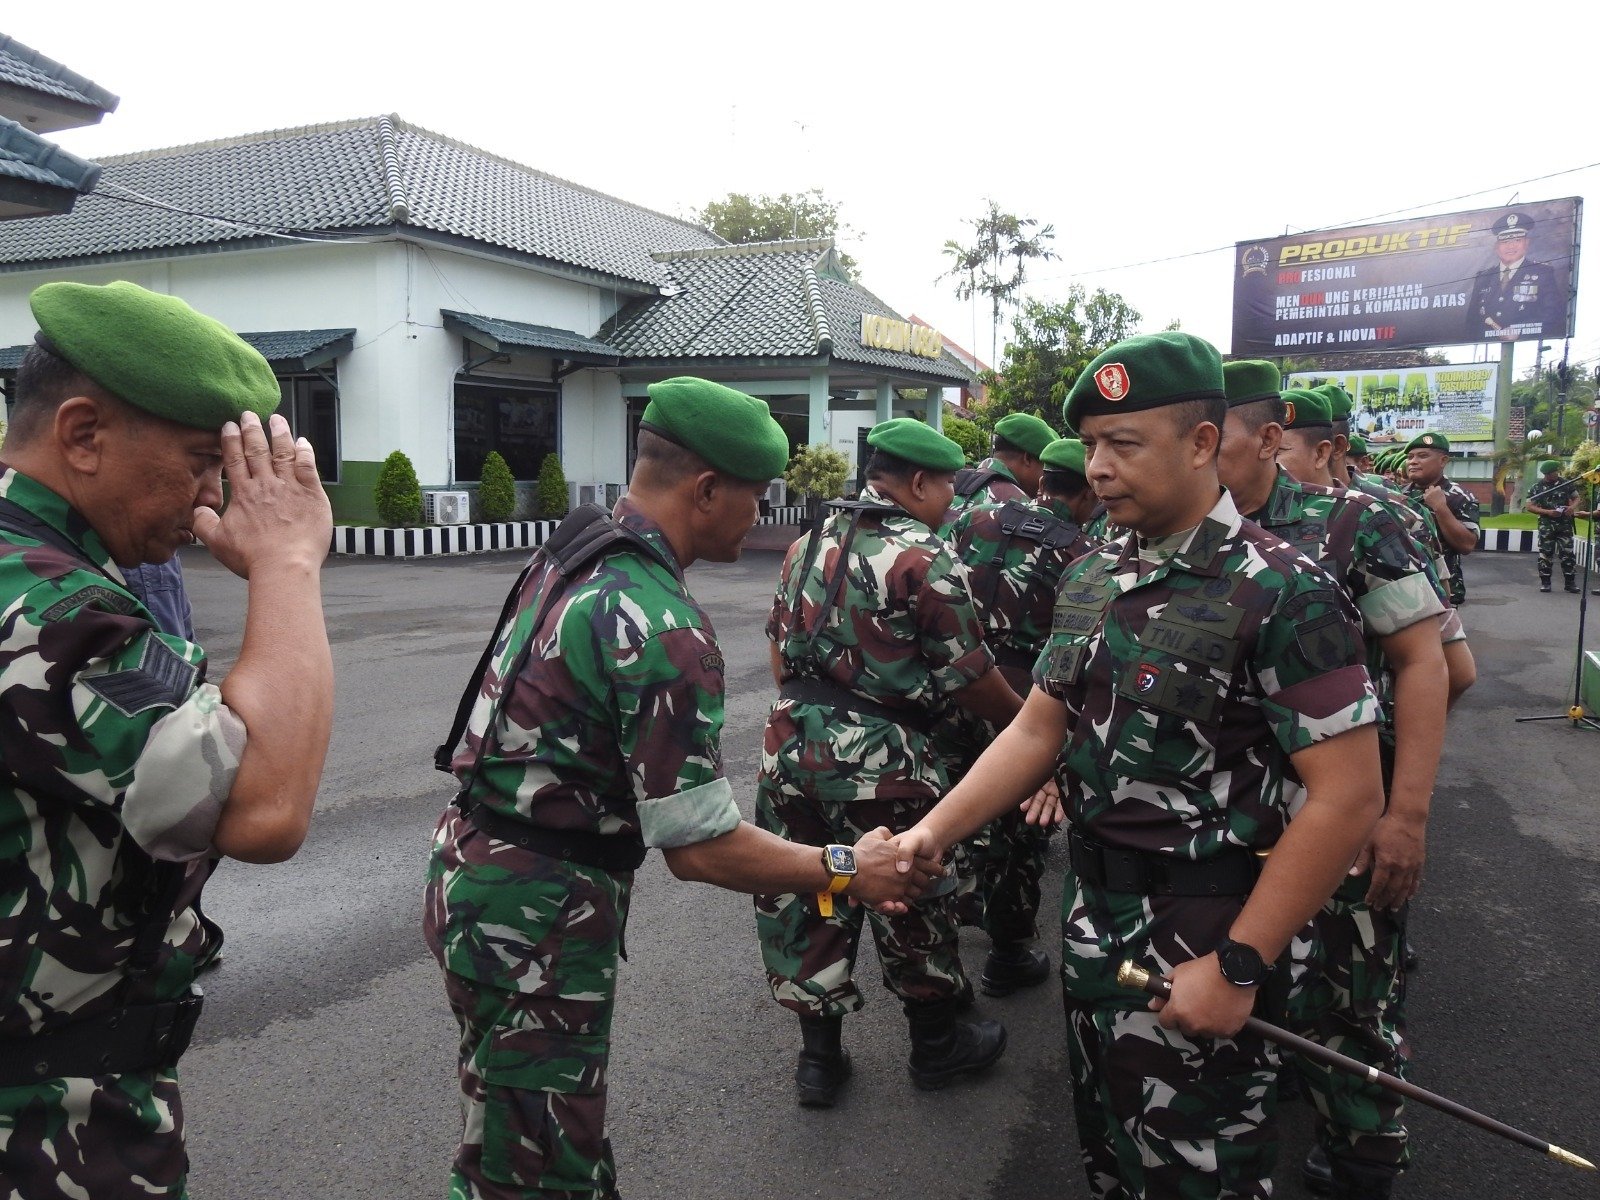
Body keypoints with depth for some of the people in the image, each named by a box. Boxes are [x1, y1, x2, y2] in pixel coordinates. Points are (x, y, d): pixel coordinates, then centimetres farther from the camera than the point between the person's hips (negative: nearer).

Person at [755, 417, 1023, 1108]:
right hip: (882, 760, -6)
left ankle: (819, 1057, 28)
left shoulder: (809, 544, 9)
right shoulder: (926, 561, -13)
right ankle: (936, 1046, 33)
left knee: (805, 900, 15)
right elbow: (971, 679, -9)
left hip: (793, 746, 6)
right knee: (912, 904, 13)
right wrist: (1027, 719, 9)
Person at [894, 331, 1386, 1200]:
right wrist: (934, 830, -3)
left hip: (1200, 932, -6)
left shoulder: (1282, 594, -18)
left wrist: (1237, 967, -21)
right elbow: (1039, 728, 8)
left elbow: (1345, 799, -20)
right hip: (1091, 902, 7)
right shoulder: (1090, 581, 5)